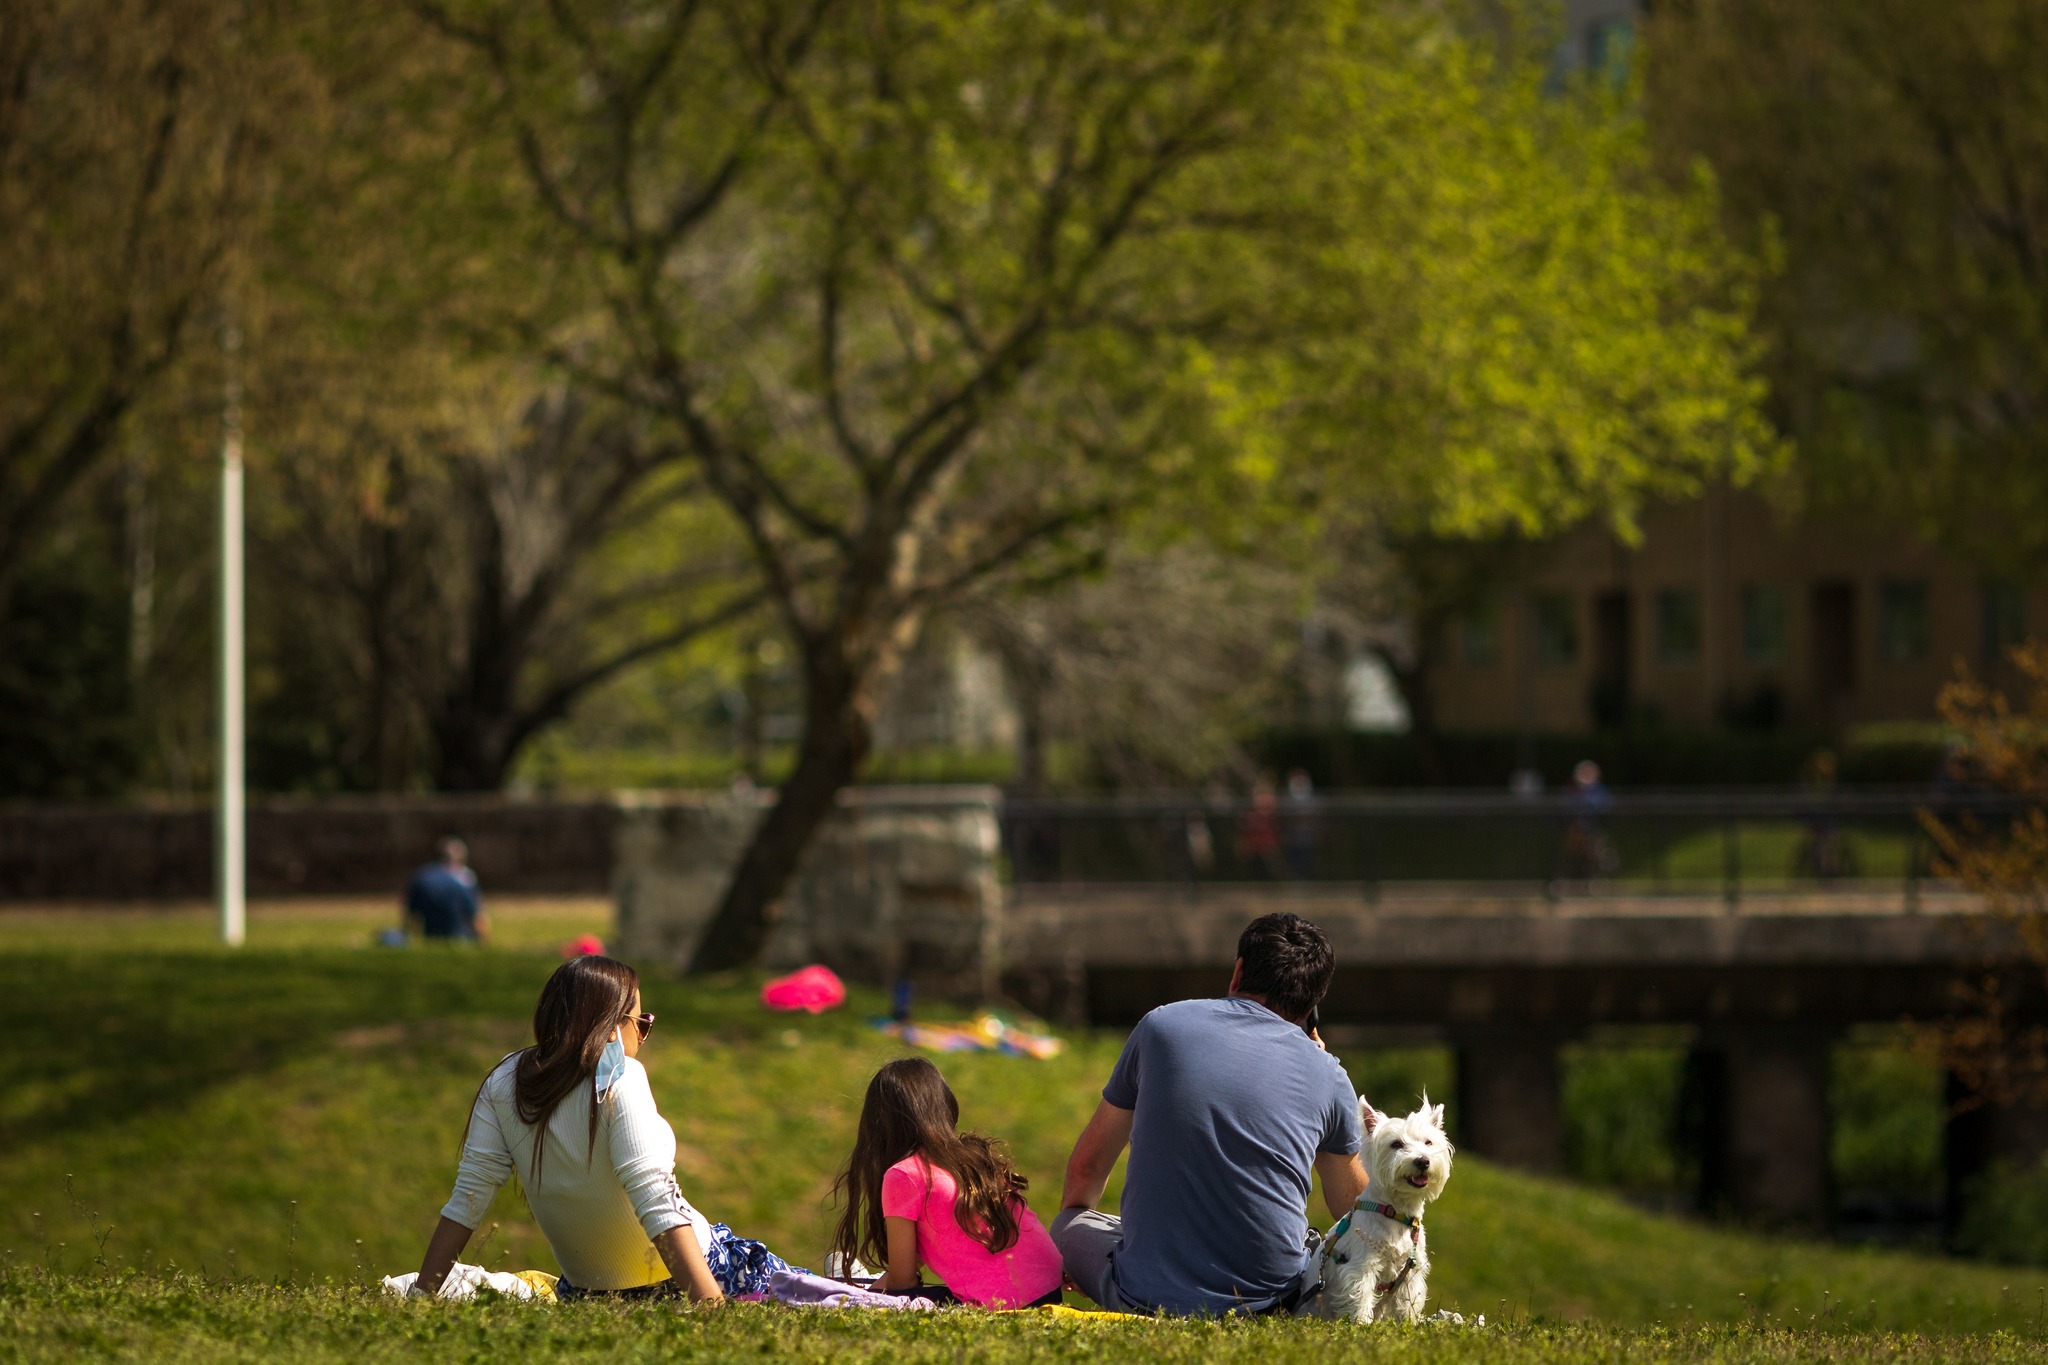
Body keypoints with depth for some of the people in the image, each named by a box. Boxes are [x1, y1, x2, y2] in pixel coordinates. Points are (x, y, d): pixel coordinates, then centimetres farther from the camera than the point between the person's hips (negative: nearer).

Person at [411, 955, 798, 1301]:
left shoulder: (503, 1085, -6)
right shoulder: (619, 1079, -22)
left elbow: (466, 1202, -7)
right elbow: (656, 1203, -31)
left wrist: (420, 1299, -3)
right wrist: (711, 1304, -37)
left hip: (583, 1289, 6)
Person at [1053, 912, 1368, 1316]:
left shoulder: (1160, 1026, 5)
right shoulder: (1327, 1074, 4)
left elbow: (1086, 1168, 17)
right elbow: (1354, 1210, 23)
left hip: (1147, 1296, -3)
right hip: (1269, 1298, 3)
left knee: (1070, 1222, 28)